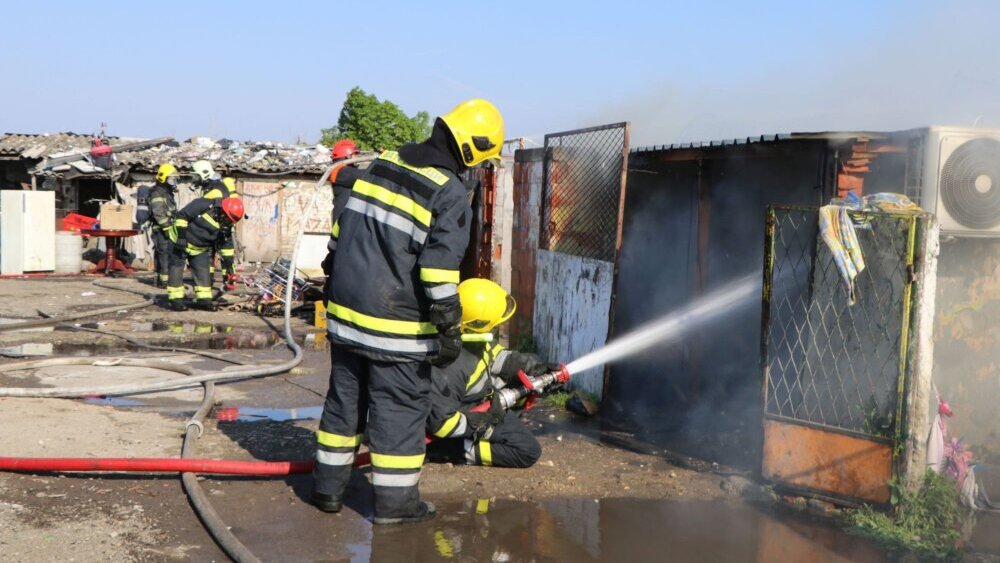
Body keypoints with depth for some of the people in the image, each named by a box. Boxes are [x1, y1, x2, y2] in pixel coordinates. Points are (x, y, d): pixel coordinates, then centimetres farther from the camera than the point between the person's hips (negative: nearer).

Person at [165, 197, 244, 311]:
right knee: (176, 270, -3)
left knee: (203, 272, 3)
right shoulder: (204, 205, -27)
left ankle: (204, 299, 10)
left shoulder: (225, 226, -7)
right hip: (180, 242, -6)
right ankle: (175, 300, 2)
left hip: (200, 249, 6)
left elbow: (227, 246, 0)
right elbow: (181, 215, -24)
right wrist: (181, 236, -26)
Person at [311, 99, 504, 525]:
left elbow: (339, 235, 15)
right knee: (401, 408, 5)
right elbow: (439, 273, -17)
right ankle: (395, 500, 13)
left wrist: (335, 288, 25)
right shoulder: (450, 195, -14)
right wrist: (450, 331, -10)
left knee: (344, 398, 17)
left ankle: (328, 486, 27)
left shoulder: (381, 165, 8)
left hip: (346, 311, 7)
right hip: (395, 326, -7)